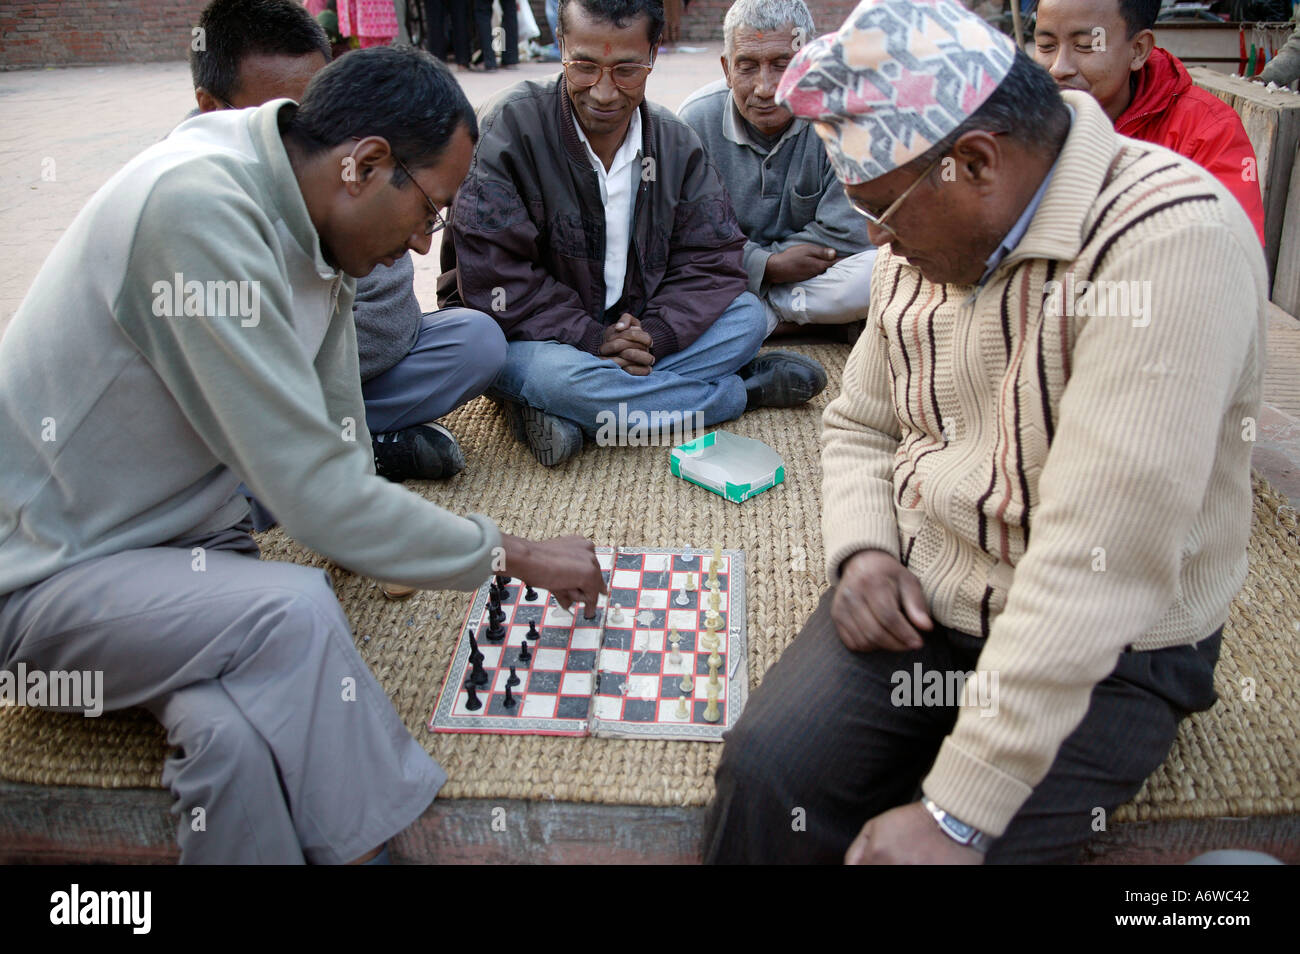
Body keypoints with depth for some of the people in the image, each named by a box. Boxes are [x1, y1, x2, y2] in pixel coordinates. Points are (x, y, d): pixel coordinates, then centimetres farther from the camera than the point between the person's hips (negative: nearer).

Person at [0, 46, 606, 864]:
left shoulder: (305, 214, -3)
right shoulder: (199, 211, -28)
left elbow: (332, 434, 7)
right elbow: (316, 493, -29)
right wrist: (513, 555, -19)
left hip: (183, 534, 6)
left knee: (241, 736, -23)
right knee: (294, 614, -30)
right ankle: (361, 844, -14)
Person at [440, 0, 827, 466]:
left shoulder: (676, 143, 1)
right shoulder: (510, 126, -15)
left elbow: (712, 258, -4)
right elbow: (492, 276, -19)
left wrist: (654, 336, -22)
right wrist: (591, 340, -25)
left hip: (633, 331, 5)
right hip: (541, 336, -4)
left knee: (748, 315, -13)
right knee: (557, 375, -38)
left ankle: (572, 417, -26)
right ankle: (744, 389, -18)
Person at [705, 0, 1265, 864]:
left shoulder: (1169, 241, -23)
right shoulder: (929, 236, 2)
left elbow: (1098, 567, -30)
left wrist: (957, 812, -28)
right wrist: (861, 552, -7)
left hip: (1105, 654, -5)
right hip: (916, 598, 5)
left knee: (924, 850, -22)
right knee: (765, 778, -17)